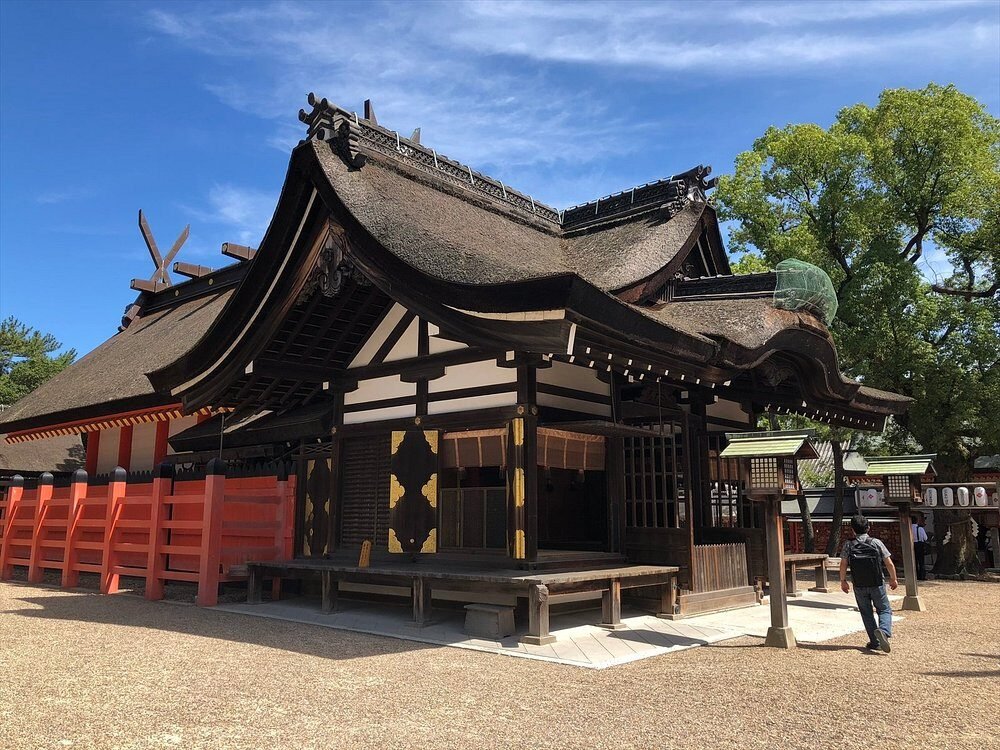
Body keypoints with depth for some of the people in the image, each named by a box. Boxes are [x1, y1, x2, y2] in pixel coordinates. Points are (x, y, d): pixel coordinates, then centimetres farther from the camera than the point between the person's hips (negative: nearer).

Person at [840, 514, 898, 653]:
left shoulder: (848, 544, -4)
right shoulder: (876, 543, -6)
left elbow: (843, 565, -6)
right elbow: (889, 564, -5)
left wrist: (843, 581, 8)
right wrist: (893, 579, 10)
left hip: (859, 586, 1)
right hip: (877, 584, -1)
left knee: (866, 613, 13)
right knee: (884, 610, 11)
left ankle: (875, 642, 12)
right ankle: (883, 631, -16)